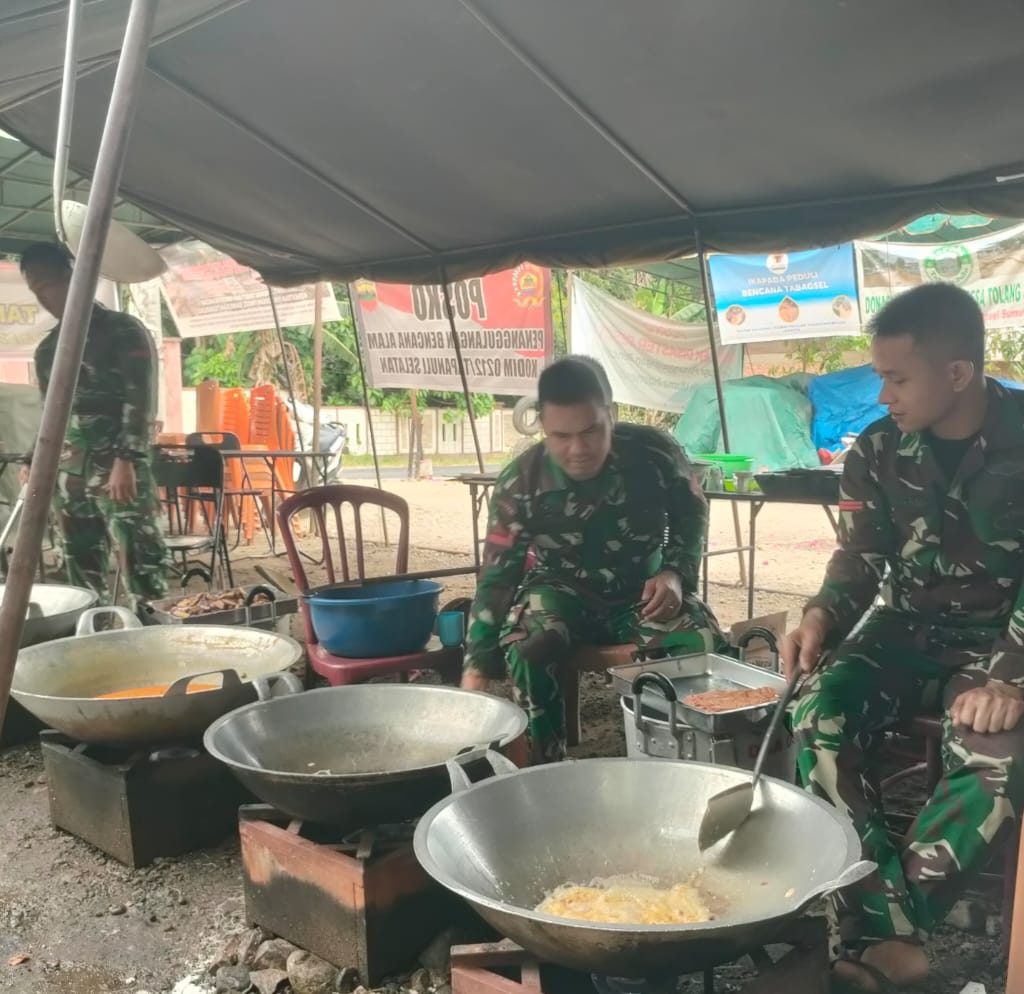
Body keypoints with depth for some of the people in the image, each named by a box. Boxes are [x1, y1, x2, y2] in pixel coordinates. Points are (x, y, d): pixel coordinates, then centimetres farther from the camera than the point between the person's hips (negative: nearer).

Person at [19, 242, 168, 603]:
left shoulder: (123, 331, -1)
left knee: (140, 562, -9)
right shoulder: (47, 348, 17)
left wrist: (125, 460, -18)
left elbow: (139, 400, -9)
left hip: (120, 469, -6)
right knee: (82, 570, 6)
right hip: (68, 473, 6)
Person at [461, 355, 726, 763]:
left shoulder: (655, 453, -19)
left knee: (707, 646, -27)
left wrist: (676, 574, -15)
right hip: (563, 590, -1)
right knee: (525, 650, -33)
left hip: (641, 589, 1)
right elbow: (497, 576, -14)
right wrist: (477, 665, -20)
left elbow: (692, 515, 2)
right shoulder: (521, 484, -20)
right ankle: (548, 766, -14)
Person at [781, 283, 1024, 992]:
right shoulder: (878, 450, -2)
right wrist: (822, 618, -18)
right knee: (819, 718, -25)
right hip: (906, 629, 3)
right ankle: (892, 934, -22)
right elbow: (860, 560, 3)